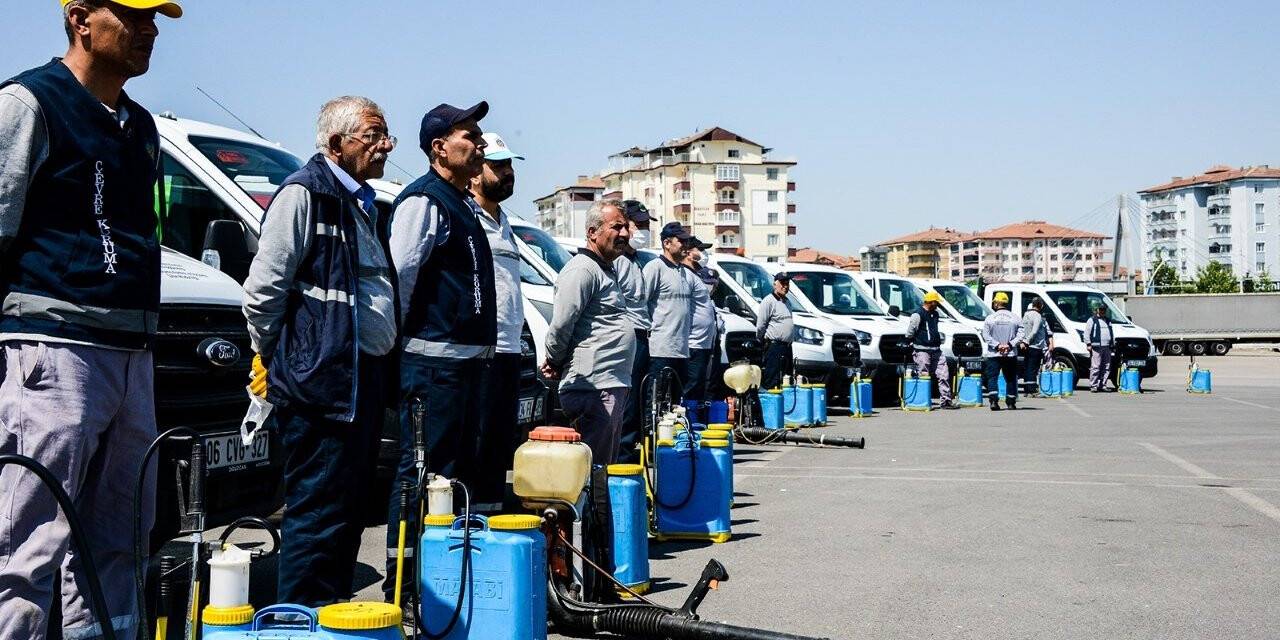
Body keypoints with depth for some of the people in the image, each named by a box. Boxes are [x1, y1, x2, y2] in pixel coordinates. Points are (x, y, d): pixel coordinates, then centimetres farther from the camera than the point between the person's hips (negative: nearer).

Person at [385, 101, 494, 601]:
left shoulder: (462, 204, 20)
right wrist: (401, 334, -11)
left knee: (461, 470, 15)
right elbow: (399, 274, -19)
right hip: (434, 358, -10)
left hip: (468, 358, 10)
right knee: (423, 471, -7)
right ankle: (404, 582, -1)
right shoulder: (424, 201, -11)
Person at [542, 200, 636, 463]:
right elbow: (560, 326, -18)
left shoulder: (608, 269, 21)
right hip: (594, 387, -10)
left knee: (605, 469, 15)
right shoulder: (582, 269, -12)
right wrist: (555, 362, -3)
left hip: (613, 387, 10)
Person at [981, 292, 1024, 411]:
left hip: (993, 354, -2)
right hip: (1011, 355, 2)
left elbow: (986, 336, -8)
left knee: (992, 377, 0)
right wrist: (1009, 344, -9)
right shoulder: (1015, 318, 4)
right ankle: (1011, 403, 13)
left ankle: (994, 401, -16)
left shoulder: (990, 318, -1)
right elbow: (1020, 335, -4)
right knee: (1010, 379, 12)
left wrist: (997, 345, -9)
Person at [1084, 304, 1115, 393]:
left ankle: (1103, 385, 9)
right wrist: (1089, 344, -9)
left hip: (1107, 347, 6)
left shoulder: (1108, 321, 24)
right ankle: (1093, 386, -8)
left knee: (1106, 367, 4)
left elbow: (1112, 334, 28)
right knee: (1095, 367, -11)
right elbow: (1087, 333, -1)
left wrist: (1113, 345, 21)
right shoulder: (1092, 320, 5)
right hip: (1096, 347, -6)